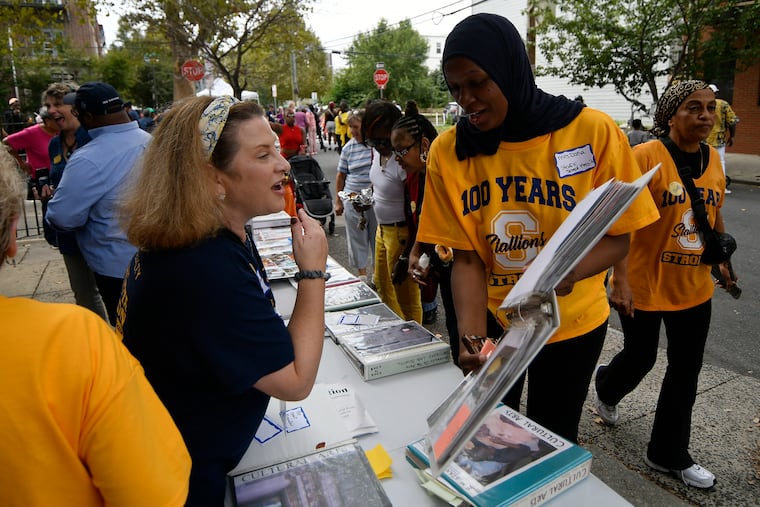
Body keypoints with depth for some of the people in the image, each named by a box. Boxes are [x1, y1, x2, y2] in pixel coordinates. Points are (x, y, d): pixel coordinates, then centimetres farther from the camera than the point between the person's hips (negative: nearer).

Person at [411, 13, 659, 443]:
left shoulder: (593, 132, -18)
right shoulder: (449, 151, -12)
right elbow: (466, 257, -11)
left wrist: (569, 271, -33)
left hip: (571, 322, -1)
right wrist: (471, 336, -24)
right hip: (492, 319, 2)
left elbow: (618, 238, -11)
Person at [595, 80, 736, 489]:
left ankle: (669, 454, 30)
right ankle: (606, 389, 48)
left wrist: (722, 258, 17)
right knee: (640, 358, 12)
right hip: (643, 284, -6)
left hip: (693, 288, 6)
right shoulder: (645, 156, -17)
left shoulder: (713, 159, 4)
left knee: (685, 370, 12)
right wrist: (620, 279, -21)